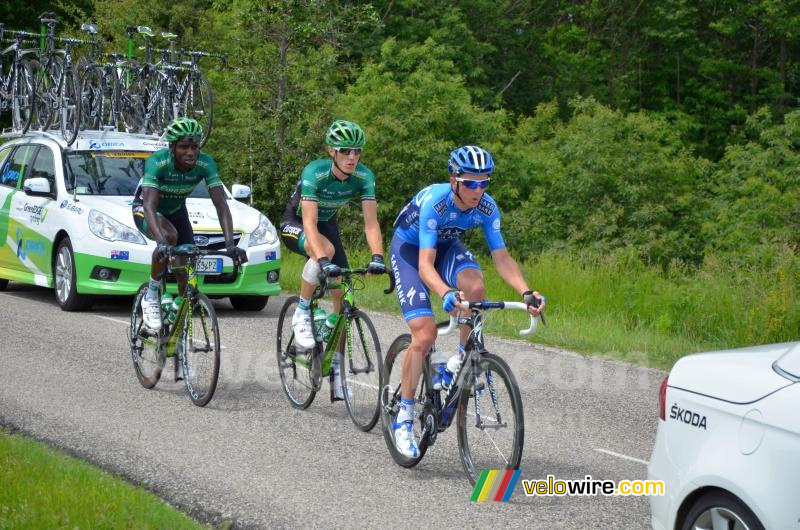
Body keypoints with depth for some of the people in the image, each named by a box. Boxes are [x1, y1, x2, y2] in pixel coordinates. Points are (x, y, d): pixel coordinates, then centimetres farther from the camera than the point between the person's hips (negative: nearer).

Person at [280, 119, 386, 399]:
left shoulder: (364, 176, -21)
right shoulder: (315, 173, -33)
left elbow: (371, 222, -25)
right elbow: (309, 223, -40)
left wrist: (377, 256, -42)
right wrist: (323, 260, -54)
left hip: (327, 224, 5)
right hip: (295, 225, -5)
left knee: (342, 294, -7)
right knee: (326, 250, -38)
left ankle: (335, 365, 4)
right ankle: (301, 314, -19)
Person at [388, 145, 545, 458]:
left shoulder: (487, 208, -22)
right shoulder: (433, 201, -36)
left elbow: (501, 258, -19)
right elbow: (425, 263, -42)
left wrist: (526, 293, -35)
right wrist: (445, 294, -61)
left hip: (446, 246, 4)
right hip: (408, 248, -4)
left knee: (475, 286, -31)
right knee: (425, 333, -19)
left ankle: (460, 362, -9)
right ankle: (404, 417, -6)